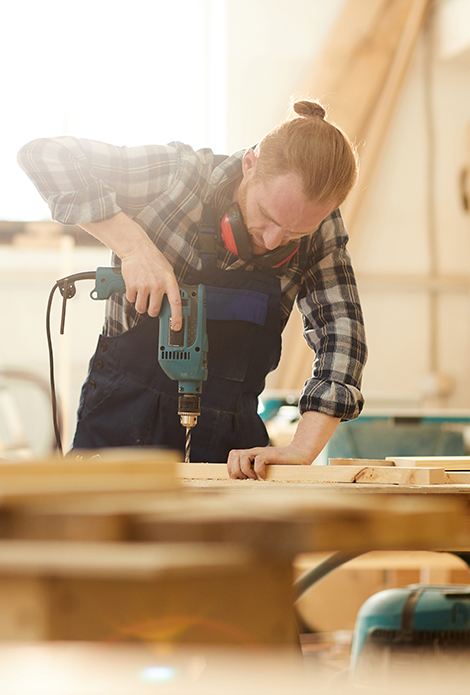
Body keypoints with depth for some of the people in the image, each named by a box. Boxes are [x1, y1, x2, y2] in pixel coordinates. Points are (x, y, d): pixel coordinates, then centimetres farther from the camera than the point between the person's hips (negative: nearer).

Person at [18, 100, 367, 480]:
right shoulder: (181, 174, -15)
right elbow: (44, 156, -17)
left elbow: (342, 335, -12)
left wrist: (301, 449, -26)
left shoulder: (320, 229, -6)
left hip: (230, 445, 3)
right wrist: (133, 245, -28)